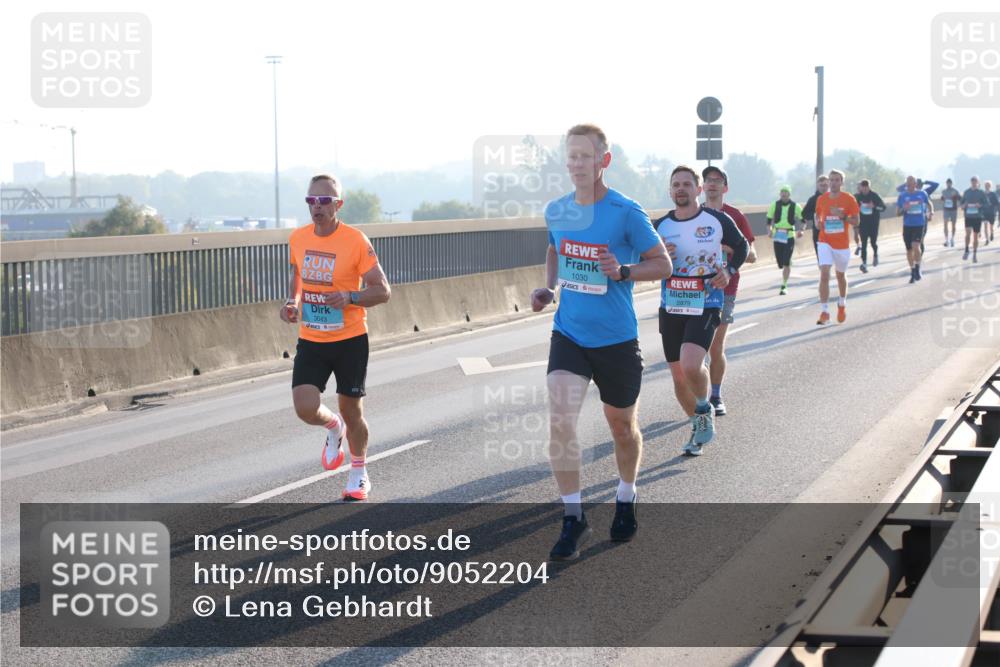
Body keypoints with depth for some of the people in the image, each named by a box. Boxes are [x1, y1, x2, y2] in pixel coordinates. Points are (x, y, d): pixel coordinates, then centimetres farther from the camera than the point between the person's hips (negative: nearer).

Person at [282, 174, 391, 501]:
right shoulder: (298, 238, 1)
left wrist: (350, 297, -27)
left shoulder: (356, 241, -13)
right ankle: (334, 428, 23)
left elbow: (382, 290, -10)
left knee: (351, 411, 7)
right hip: (310, 340, 3)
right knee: (305, 407, -13)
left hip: (350, 340, -3)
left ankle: (359, 474, 31)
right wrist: (292, 302, 1)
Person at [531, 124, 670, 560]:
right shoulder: (556, 211, 2)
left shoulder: (626, 213, -13)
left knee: (622, 426, 13)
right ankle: (573, 519, -6)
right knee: (559, 418, -15)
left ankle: (626, 500, 41)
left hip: (616, 339, -3)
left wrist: (623, 272, -26)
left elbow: (662, 264, -8)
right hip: (568, 333, 3)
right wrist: (549, 286, 4)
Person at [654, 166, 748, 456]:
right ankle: (699, 425, 32)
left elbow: (741, 246, 13)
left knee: (691, 365, -25)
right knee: (678, 377, 8)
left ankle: (705, 409, 5)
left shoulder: (718, 221, -3)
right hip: (670, 309, 4)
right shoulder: (659, 227, 3)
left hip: (706, 307, -4)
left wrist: (729, 270, -5)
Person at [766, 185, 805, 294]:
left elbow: (803, 219, 9)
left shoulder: (795, 206, 0)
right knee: (780, 262, 6)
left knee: (786, 263, -10)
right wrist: (769, 230, -5)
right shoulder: (774, 205, 4)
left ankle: (784, 286, -6)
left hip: (789, 236, -2)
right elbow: (769, 219, 12)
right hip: (777, 236, 2)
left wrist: (802, 230, -9)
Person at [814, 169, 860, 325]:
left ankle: (842, 304, 43)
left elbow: (855, 221, -3)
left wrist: (842, 216, -21)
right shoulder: (821, 199, 1)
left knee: (841, 275, 16)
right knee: (824, 274, -16)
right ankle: (825, 312, -16)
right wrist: (818, 222, -7)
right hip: (825, 242, 0)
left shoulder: (849, 199, -5)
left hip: (842, 244, 0)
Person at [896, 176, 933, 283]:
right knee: (909, 249, 8)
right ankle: (913, 272, 24)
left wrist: (931, 212, 2)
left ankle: (917, 268, -1)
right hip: (907, 225, 2)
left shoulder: (922, 194, 1)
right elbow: (897, 213, 3)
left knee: (916, 246, -20)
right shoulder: (902, 196, 0)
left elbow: (929, 204, 20)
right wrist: (904, 209, -17)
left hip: (920, 225, -2)